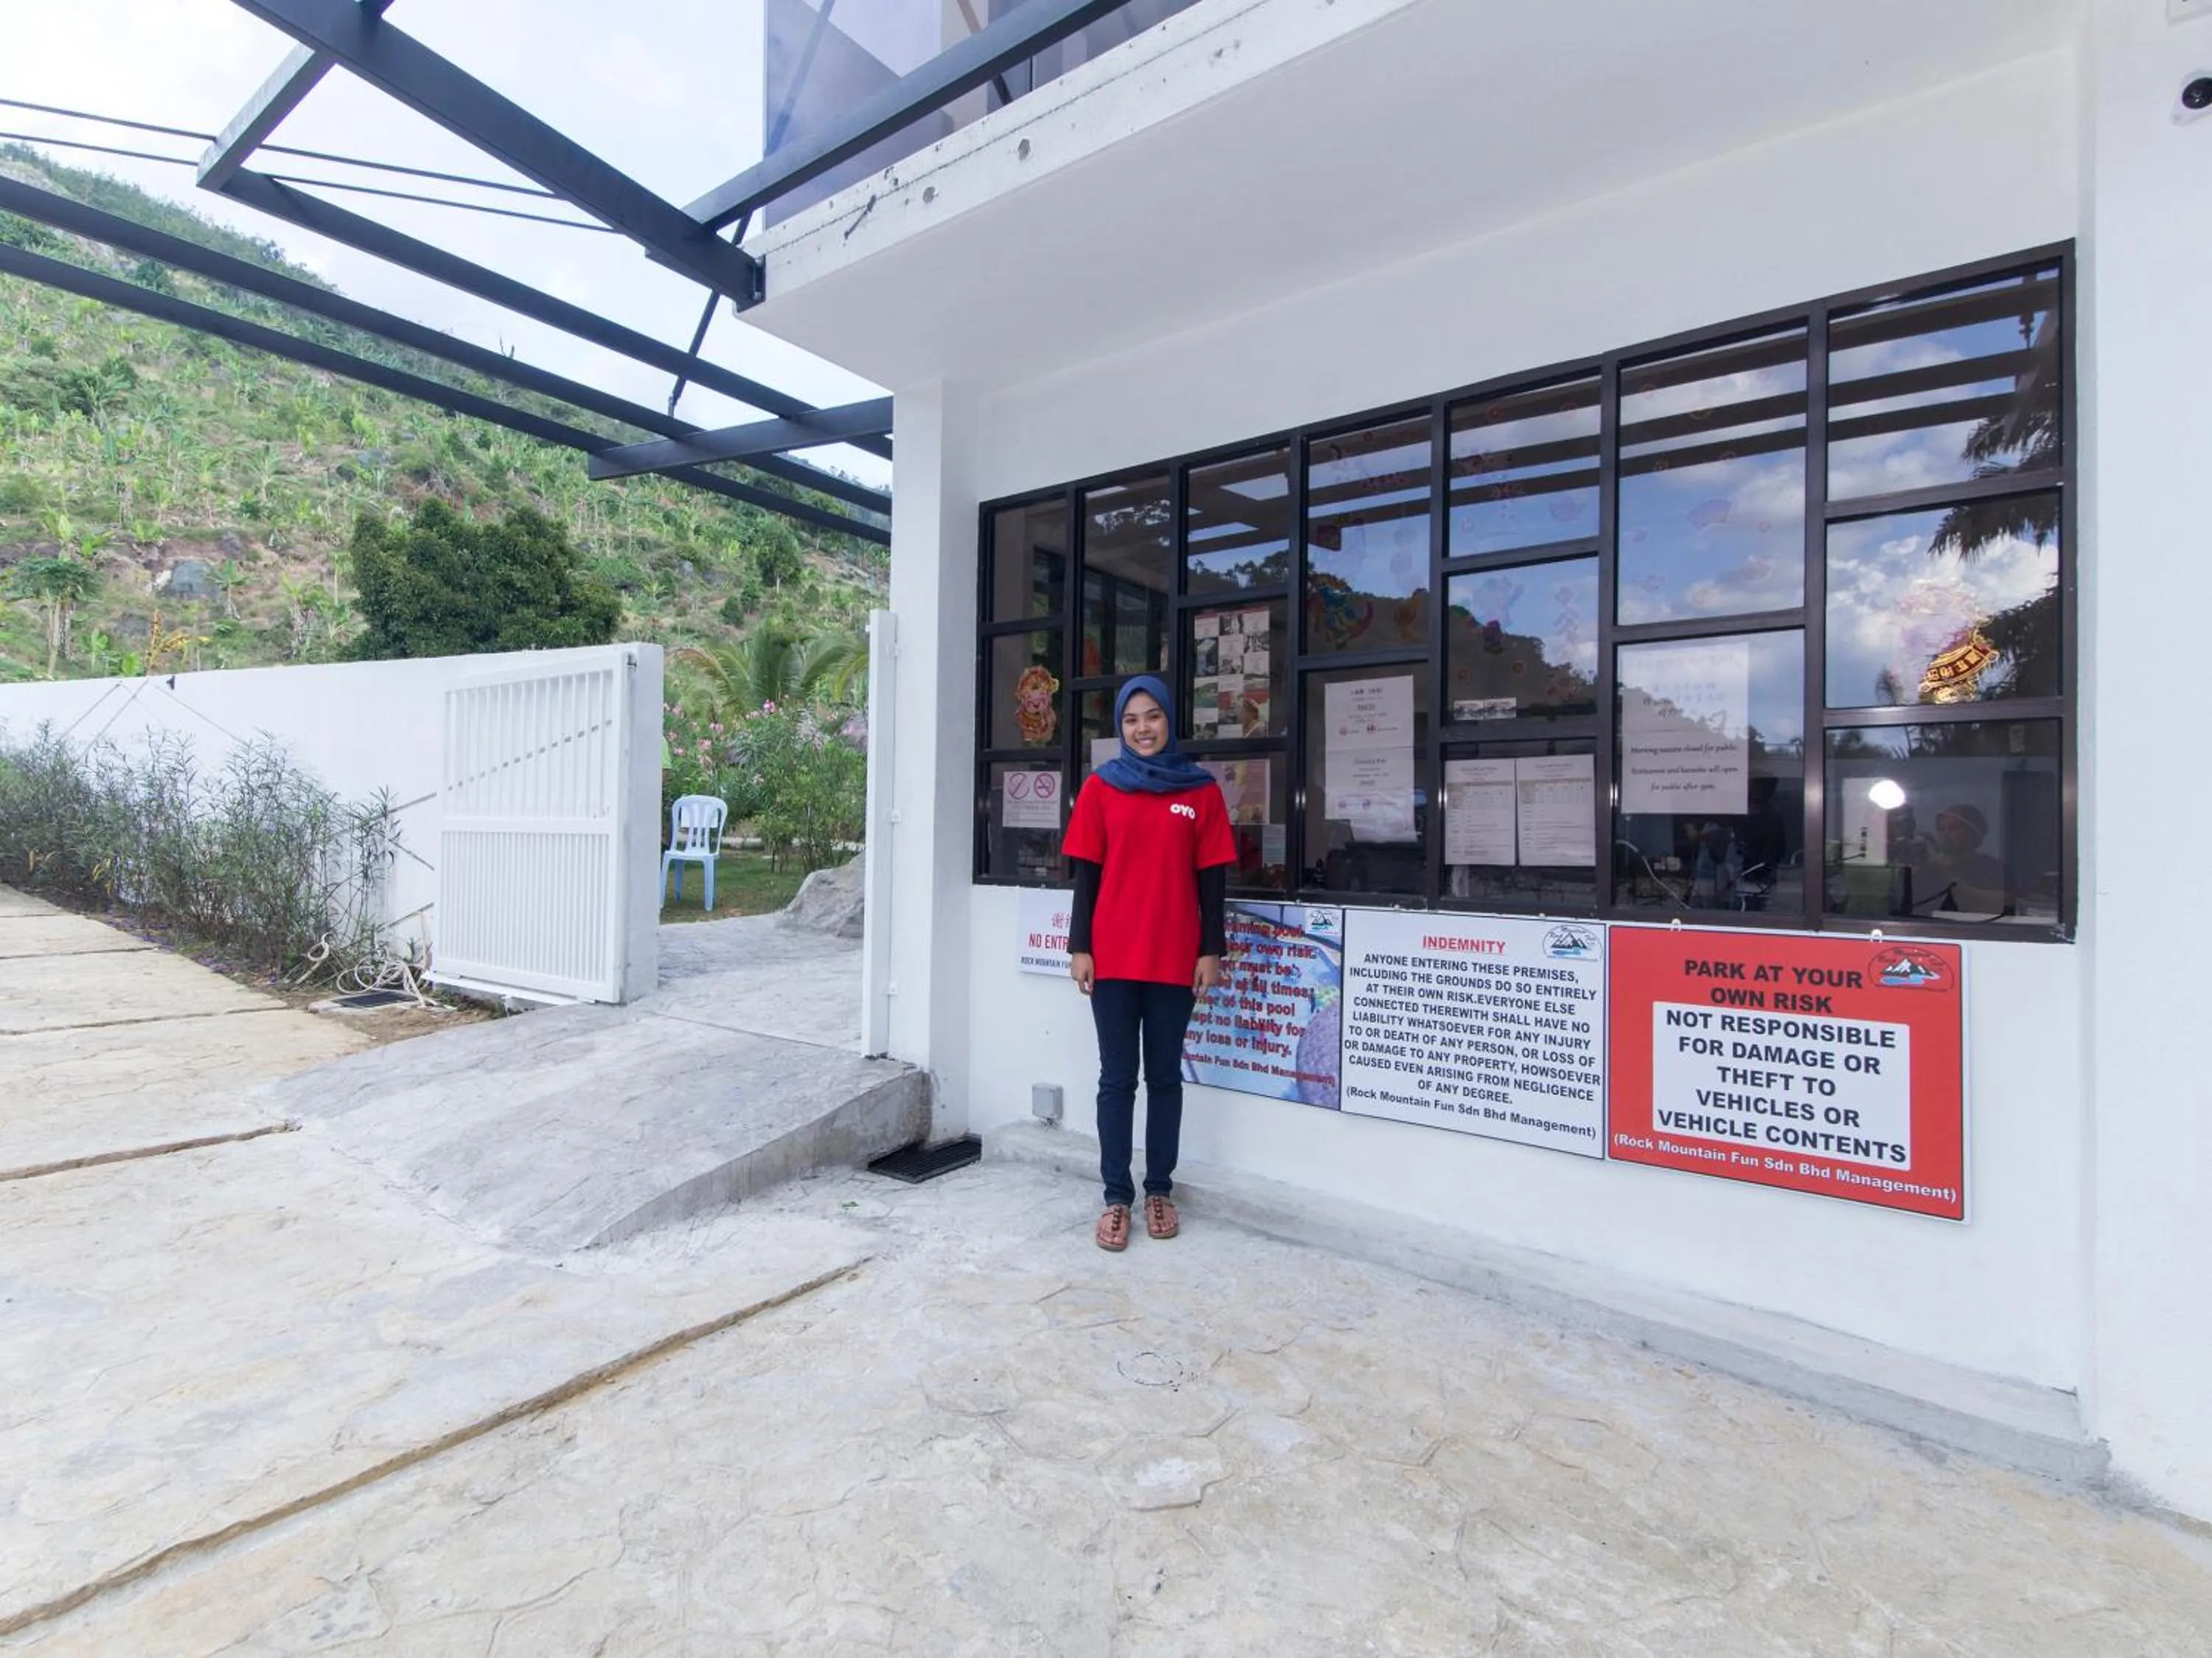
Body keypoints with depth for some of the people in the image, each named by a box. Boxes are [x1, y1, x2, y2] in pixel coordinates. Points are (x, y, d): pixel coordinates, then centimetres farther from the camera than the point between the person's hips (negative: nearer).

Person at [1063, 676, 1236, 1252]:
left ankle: (1159, 1191, 23)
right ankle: (1117, 1197, 16)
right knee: (1117, 1077, 5)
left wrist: (1212, 950, -1)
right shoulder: (1101, 788, 3)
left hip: (1175, 959, 1)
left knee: (1165, 1075, 10)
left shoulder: (1201, 791, 3)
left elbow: (1212, 879, 3)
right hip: (1113, 957, 0)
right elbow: (1086, 874, 3)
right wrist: (1079, 946, -2)